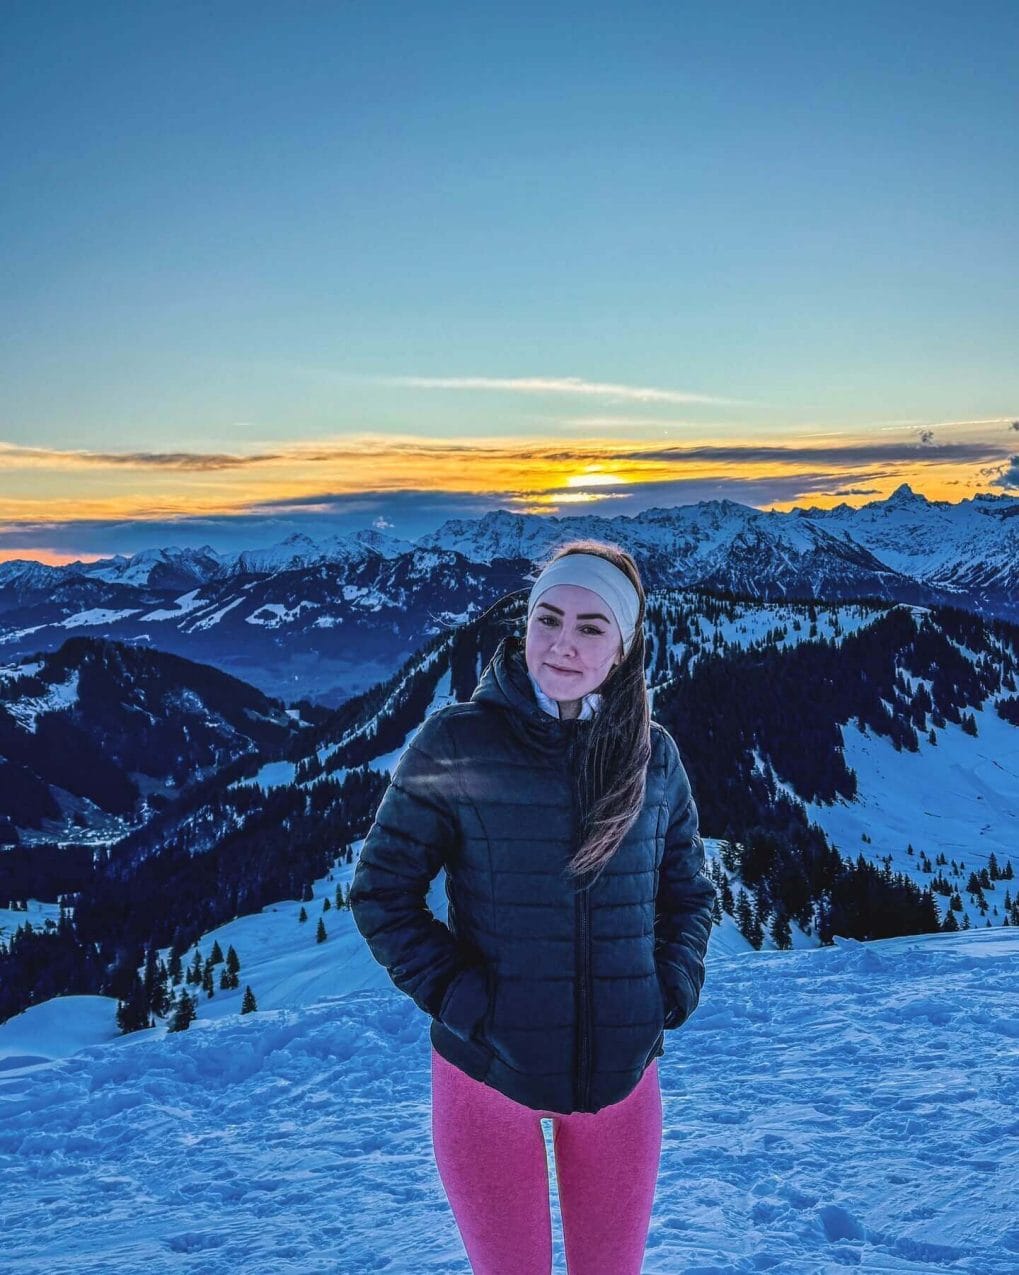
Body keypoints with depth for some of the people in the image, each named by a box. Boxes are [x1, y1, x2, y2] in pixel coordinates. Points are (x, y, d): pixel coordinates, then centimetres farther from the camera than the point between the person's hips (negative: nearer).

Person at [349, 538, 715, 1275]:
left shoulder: (653, 753, -2)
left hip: (620, 1073, 3)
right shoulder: (455, 742, -11)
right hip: (488, 1070, -2)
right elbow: (382, 890, -6)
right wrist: (457, 996, -14)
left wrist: (669, 998, -2)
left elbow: (689, 891, 10)